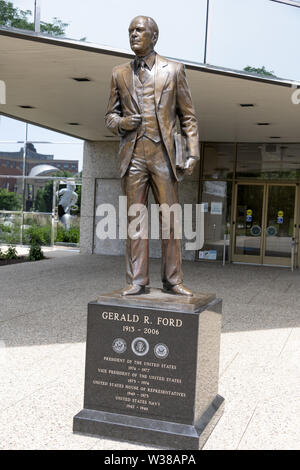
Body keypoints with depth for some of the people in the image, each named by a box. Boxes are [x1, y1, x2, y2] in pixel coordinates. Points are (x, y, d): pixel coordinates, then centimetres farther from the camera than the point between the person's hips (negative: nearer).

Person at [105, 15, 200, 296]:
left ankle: (172, 280, 7)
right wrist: (121, 122, -7)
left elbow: (187, 116, 7)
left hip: (162, 154, -1)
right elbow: (110, 116, 17)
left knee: (170, 218, -1)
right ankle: (136, 281, 5)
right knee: (135, 219, 1)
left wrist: (193, 153, -4)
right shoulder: (120, 73, 14)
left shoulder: (174, 70, 8)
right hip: (132, 155, 2)